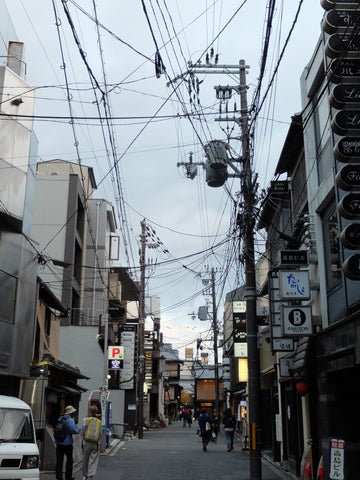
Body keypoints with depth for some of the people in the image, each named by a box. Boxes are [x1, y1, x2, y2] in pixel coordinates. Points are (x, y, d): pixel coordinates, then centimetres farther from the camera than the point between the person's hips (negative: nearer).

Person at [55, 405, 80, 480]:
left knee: (59, 460, 6)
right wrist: (78, 430, -3)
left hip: (59, 442, 6)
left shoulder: (60, 418, 9)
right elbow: (73, 430, -26)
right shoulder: (70, 420, -14)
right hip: (67, 443, -5)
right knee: (69, 460, 9)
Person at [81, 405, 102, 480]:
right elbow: (100, 434, 1)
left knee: (85, 460, 15)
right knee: (93, 461, 3)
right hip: (95, 443, 1)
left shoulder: (85, 420, -7)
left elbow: (82, 432, -7)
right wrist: (99, 443, 11)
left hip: (87, 443, -1)